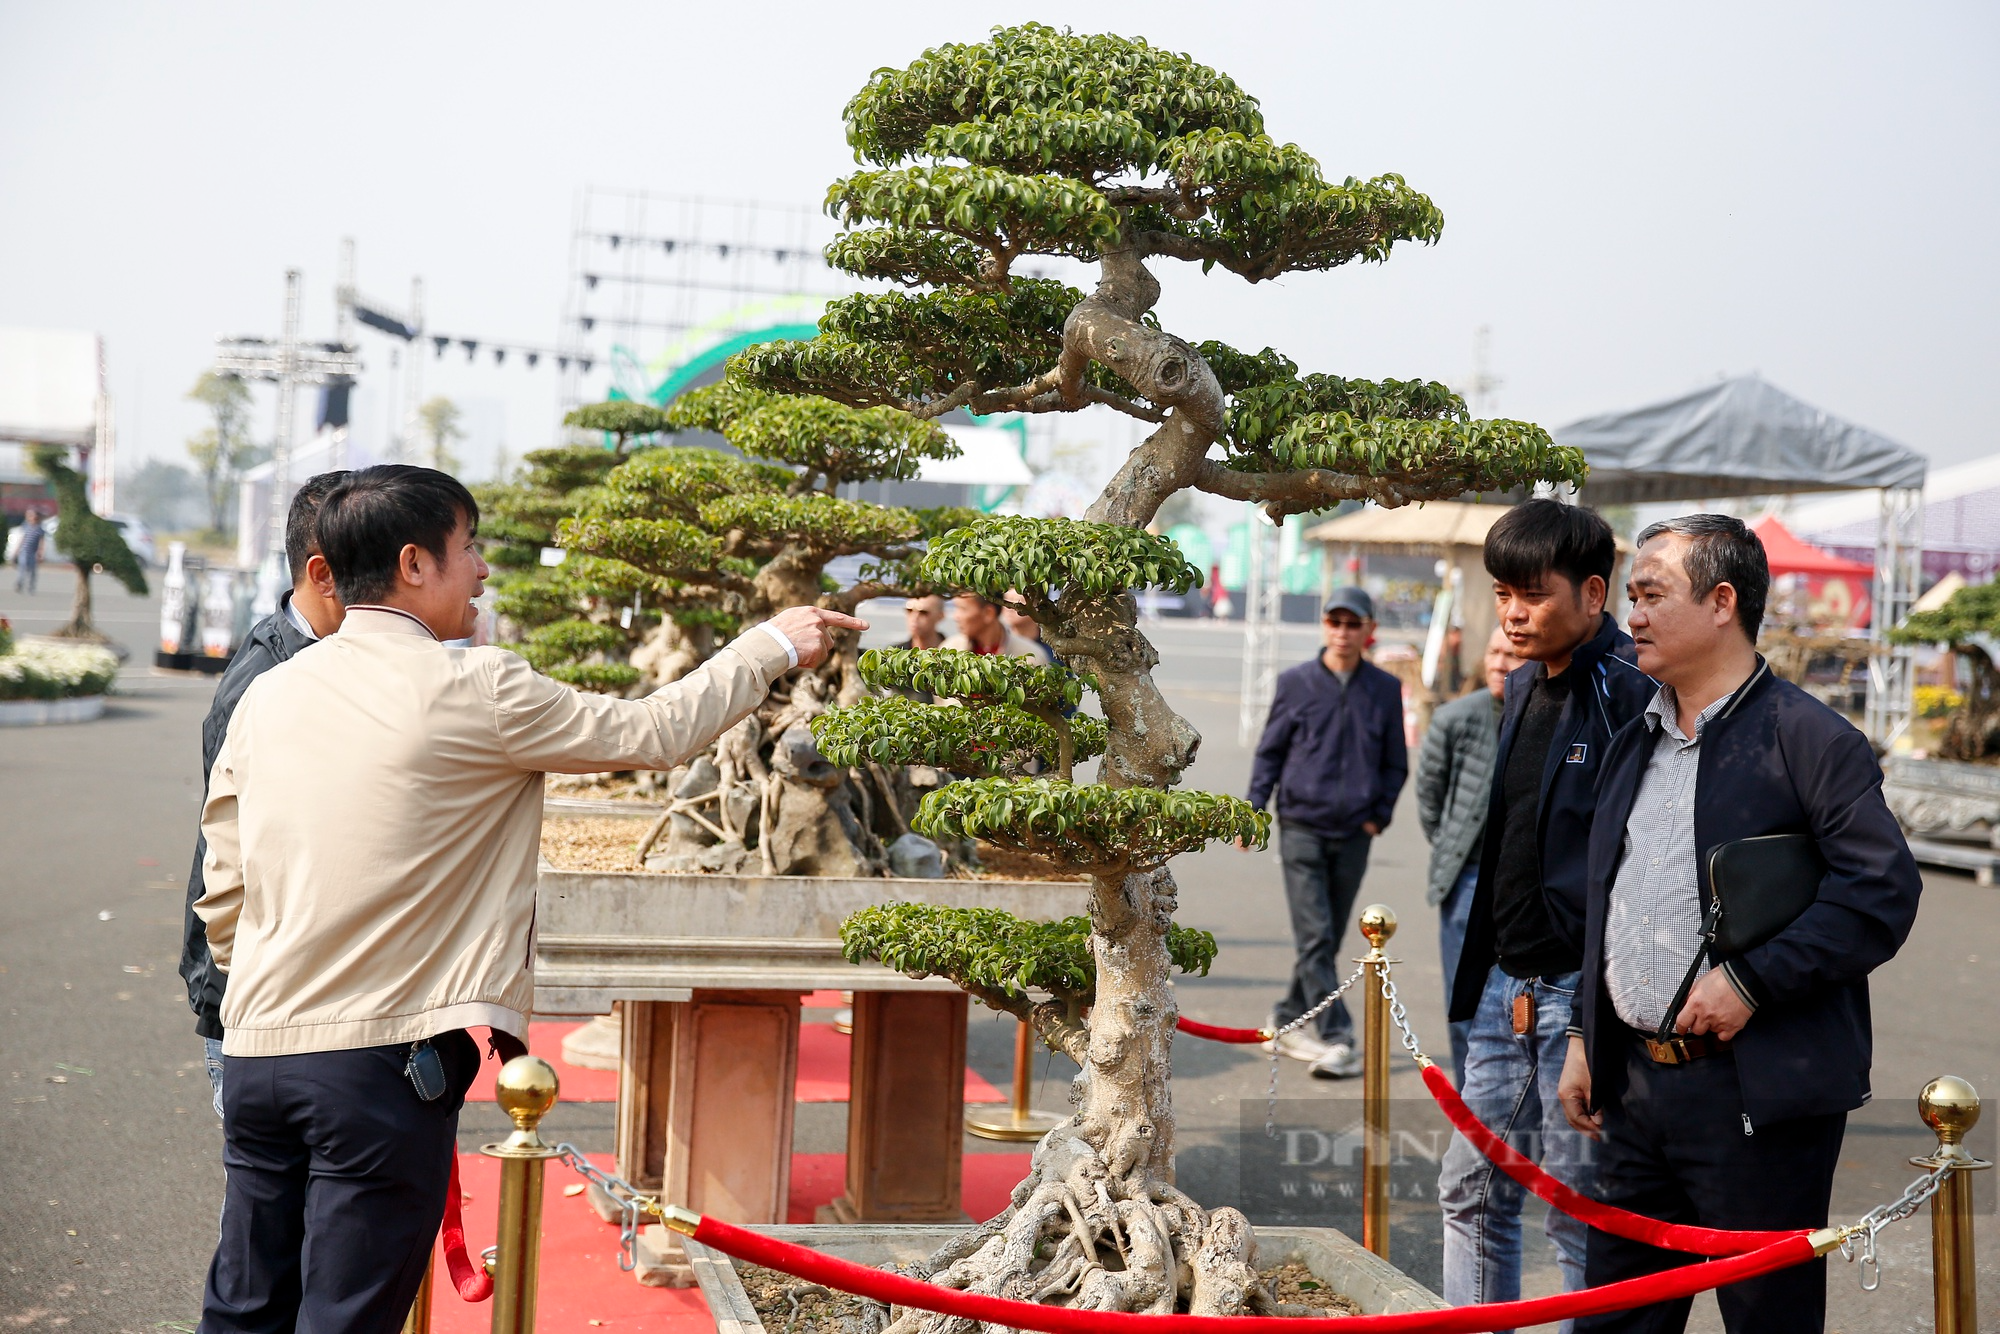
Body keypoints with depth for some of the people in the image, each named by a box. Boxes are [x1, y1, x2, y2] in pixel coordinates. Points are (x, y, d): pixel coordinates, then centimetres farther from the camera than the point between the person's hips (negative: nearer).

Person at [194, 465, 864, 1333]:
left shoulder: (267, 695, 8)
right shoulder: (474, 692, -9)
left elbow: (223, 889, 12)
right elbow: (655, 733, 0)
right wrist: (772, 646, 13)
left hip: (257, 1049, 6)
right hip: (383, 1058, -6)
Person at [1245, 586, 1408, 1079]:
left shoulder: (1386, 689, 5)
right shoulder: (1296, 682, 1)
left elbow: (1395, 764, 12)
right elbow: (1269, 752, 7)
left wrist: (1379, 815, 1)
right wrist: (1253, 810, -1)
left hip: (1353, 835, 3)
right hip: (1301, 827, -2)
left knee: (1328, 939, 10)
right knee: (1315, 937, -10)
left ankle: (1289, 1021, 25)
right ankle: (1338, 1039, -9)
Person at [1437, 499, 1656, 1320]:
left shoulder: (1633, 692, -15)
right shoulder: (1524, 687, 12)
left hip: (1583, 996, -8)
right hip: (1508, 989, 8)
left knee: (1581, 1216, 3)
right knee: (1472, 1192, 15)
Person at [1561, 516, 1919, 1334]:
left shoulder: (1807, 737, -8)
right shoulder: (1634, 745, 16)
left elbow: (1884, 892, -16)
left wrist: (1750, 981, -19)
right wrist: (1587, 1035, 17)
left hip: (1757, 1090, -7)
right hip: (1637, 1085, 7)